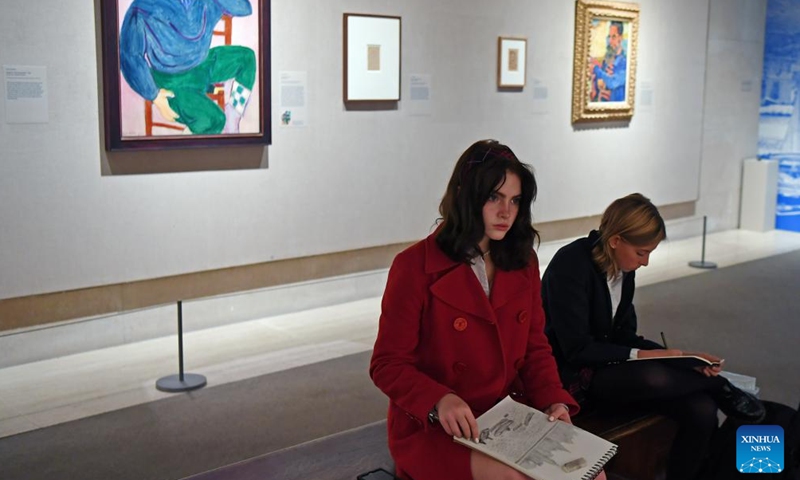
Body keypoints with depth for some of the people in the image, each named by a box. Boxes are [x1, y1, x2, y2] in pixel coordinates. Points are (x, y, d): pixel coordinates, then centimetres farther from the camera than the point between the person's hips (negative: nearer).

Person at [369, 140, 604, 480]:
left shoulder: (523, 262, 7)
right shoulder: (415, 267, -11)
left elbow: (535, 347, 12)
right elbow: (387, 364, -9)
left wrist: (553, 400, -7)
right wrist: (440, 400, -27)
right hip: (432, 429, -5)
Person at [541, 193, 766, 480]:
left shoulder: (623, 268, 3)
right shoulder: (571, 265, -21)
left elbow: (624, 336, 6)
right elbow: (577, 349, -22)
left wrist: (676, 357, -8)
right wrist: (640, 356, -22)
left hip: (607, 364, 8)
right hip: (572, 373, -7)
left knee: (702, 409, -14)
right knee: (653, 377, -35)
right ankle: (720, 388, -4)